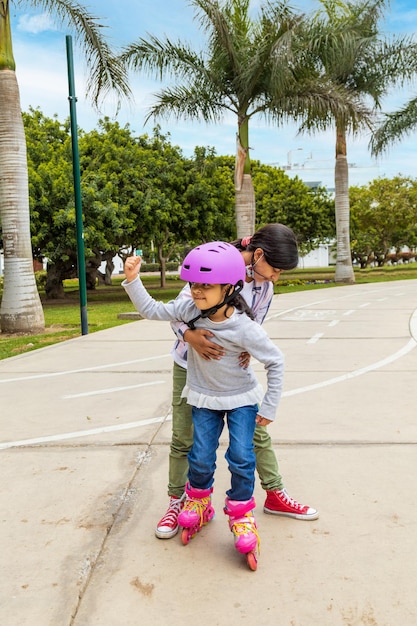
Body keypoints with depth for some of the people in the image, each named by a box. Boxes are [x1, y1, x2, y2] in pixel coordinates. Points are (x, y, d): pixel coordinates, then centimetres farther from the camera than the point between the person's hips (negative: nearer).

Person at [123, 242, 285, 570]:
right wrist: (132, 280, -21)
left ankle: (242, 514, 19)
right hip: (204, 398, 3)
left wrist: (269, 407, -13)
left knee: (241, 457, -7)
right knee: (201, 458, 4)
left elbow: (276, 362, -18)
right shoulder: (190, 309, -19)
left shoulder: (245, 329, -29)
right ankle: (199, 502, 35)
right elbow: (152, 310, -7)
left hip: (241, 398, -3)